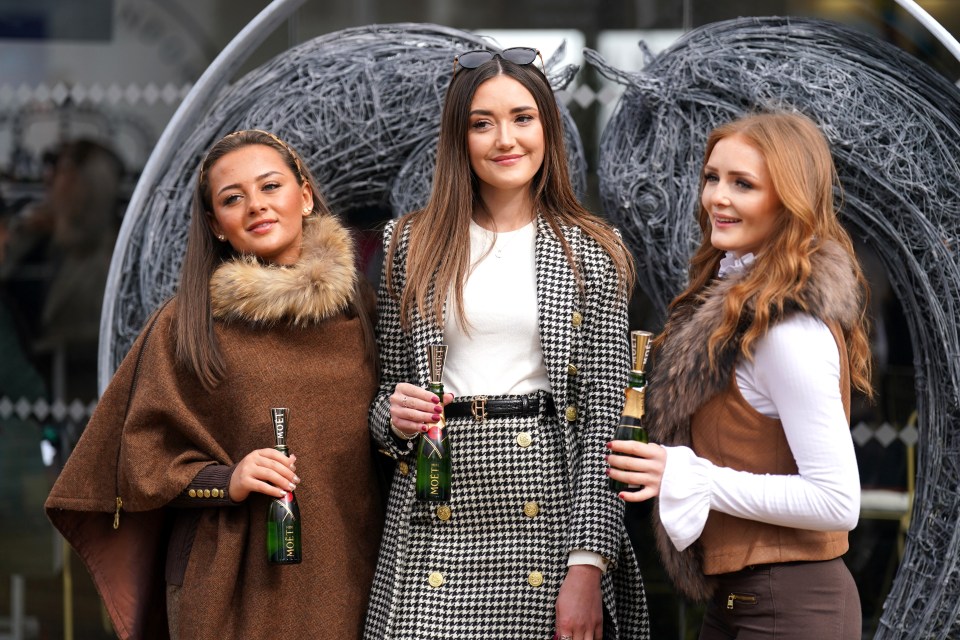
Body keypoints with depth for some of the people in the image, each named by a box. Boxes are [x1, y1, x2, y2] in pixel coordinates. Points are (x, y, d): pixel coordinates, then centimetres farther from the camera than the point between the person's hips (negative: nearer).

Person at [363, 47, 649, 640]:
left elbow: (603, 414, -3)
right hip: (437, 520, 2)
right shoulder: (410, 244, 9)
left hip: (550, 513, -1)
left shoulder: (593, 252, 3)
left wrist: (587, 566, -11)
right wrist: (394, 414, -8)